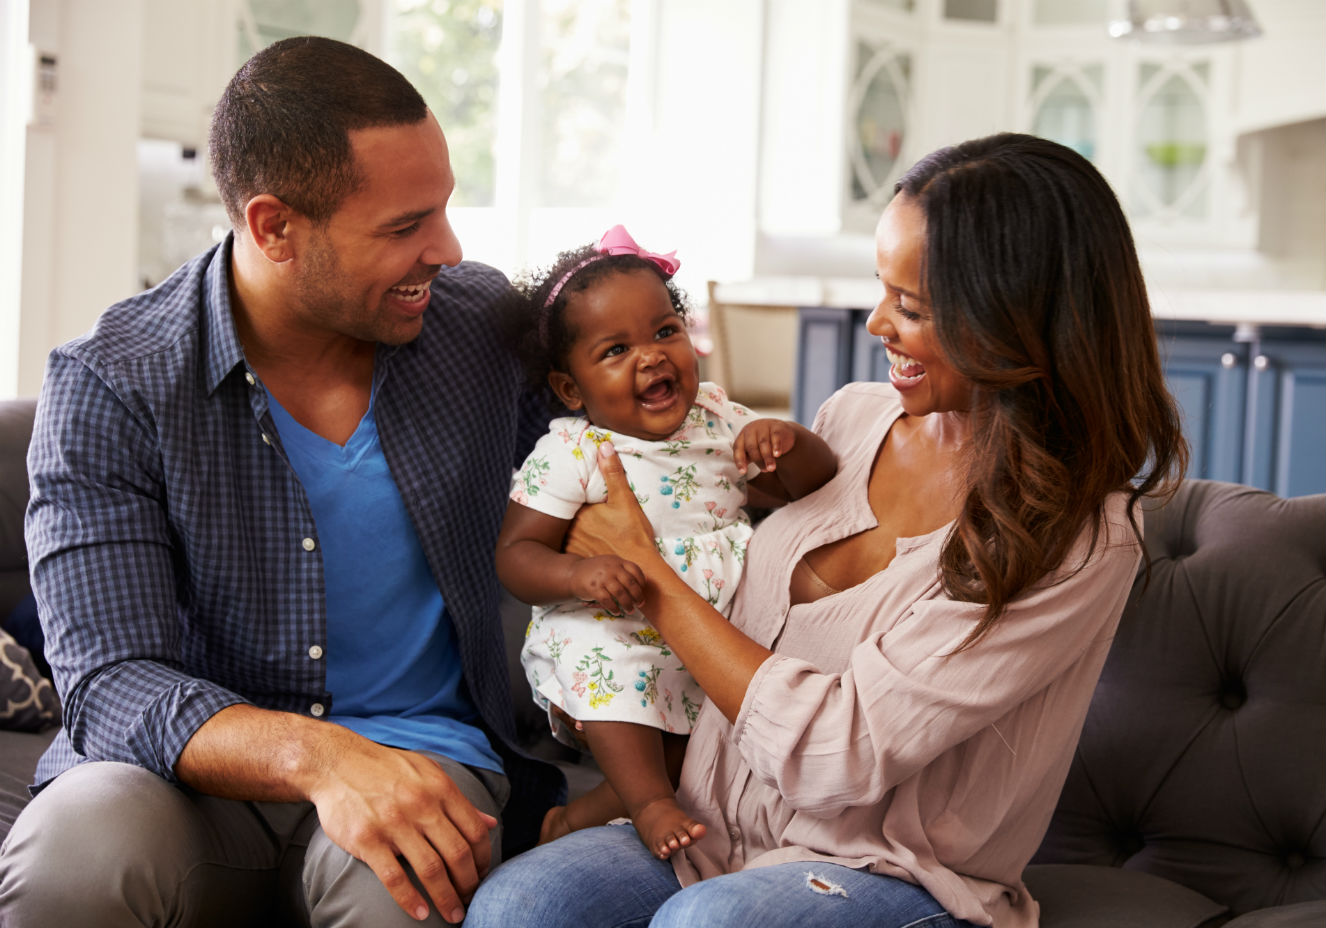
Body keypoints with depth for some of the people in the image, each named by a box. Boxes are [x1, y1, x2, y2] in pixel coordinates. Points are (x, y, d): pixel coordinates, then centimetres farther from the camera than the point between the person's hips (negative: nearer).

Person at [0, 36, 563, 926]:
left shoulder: (485, 323, 2)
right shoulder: (110, 386, -10)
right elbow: (111, 682, -18)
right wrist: (314, 755, -37)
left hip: (418, 750, 2)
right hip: (189, 770, -1)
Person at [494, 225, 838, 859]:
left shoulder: (718, 421, 5)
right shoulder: (570, 453, -7)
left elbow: (810, 487, 8)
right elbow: (516, 553, -12)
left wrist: (790, 442, -15)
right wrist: (579, 573, -33)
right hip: (619, 636, -6)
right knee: (592, 646, -33)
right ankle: (650, 803, -25)